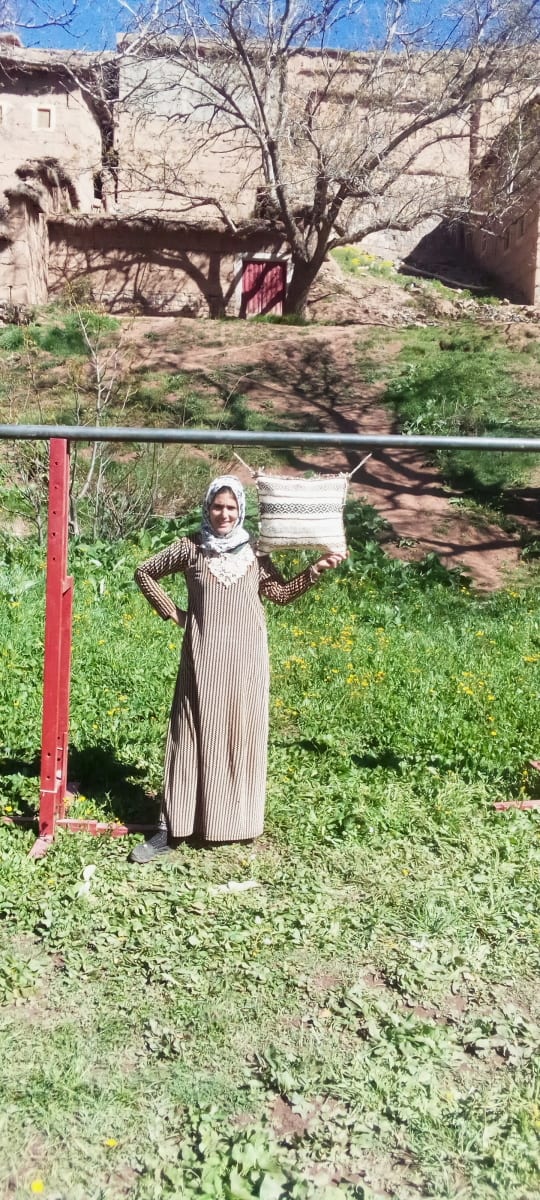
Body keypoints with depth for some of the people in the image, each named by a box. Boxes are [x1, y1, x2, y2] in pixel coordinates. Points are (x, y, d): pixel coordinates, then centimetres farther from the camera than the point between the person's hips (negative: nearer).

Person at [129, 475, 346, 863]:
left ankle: (237, 821, 22)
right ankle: (170, 829, 5)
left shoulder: (253, 552, 7)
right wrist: (171, 612, 4)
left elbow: (282, 593, 12)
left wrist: (318, 569, 3)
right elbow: (145, 572, 12)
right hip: (204, 658, -2)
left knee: (242, 735, 7)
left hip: (246, 659, 2)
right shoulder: (190, 548, 1)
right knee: (194, 735, 0)